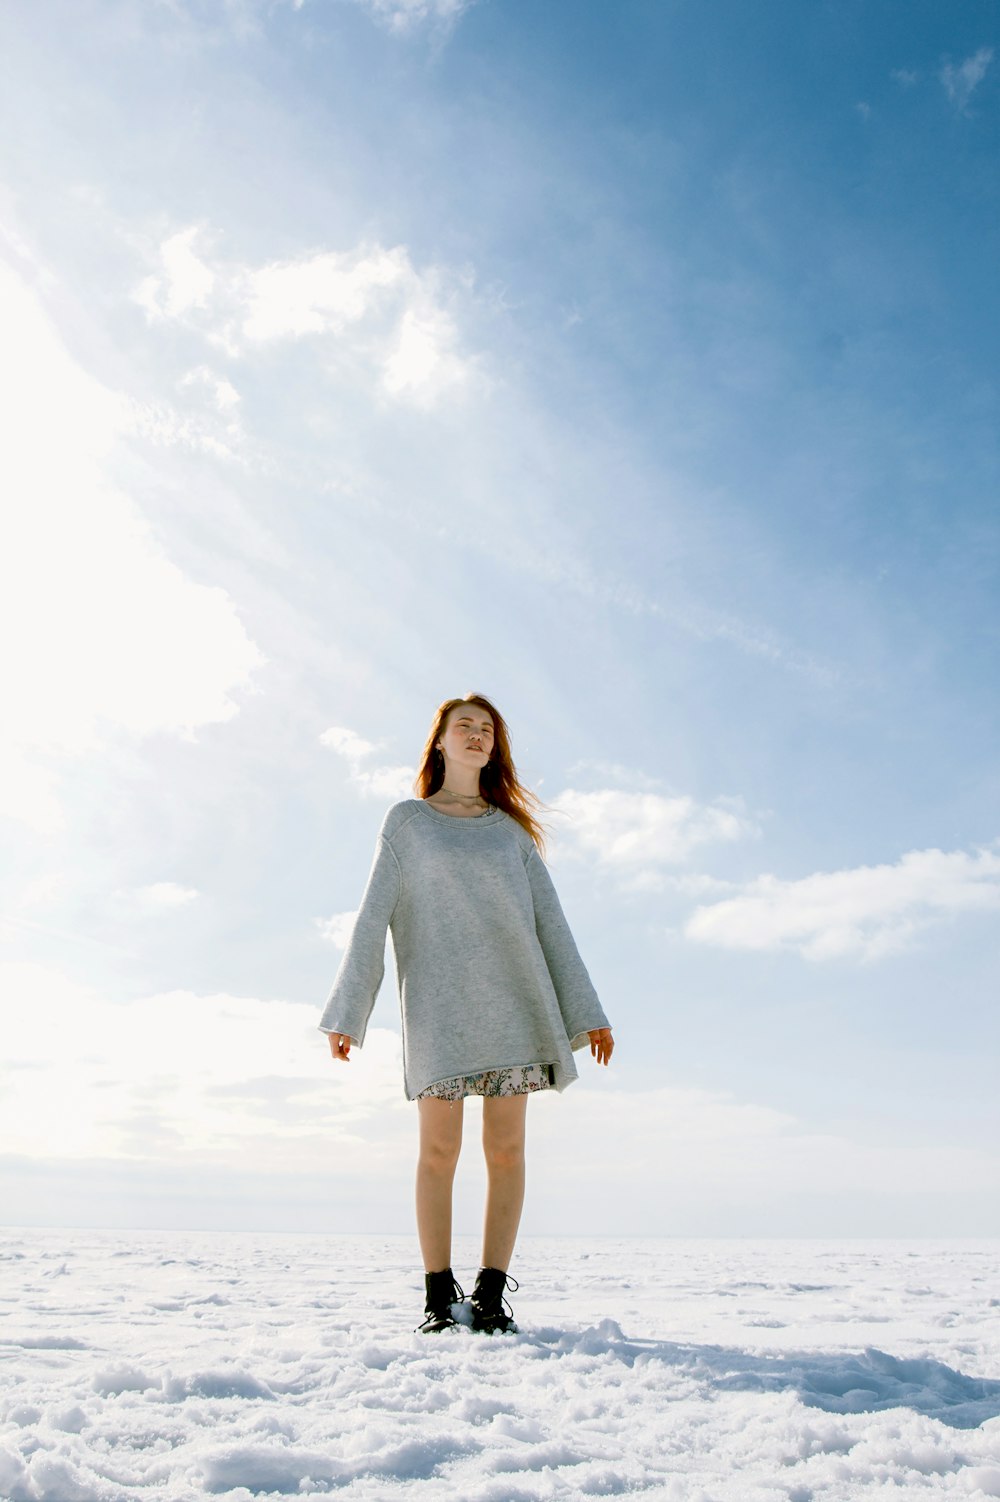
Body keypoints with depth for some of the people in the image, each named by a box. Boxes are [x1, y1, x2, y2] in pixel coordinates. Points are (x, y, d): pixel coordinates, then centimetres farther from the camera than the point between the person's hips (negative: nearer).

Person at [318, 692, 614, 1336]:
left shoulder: (511, 829, 16)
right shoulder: (407, 820, 10)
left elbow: (550, 919, 12)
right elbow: (373, 918, 6)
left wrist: (587, 1012, 6)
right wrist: (347, 1013, -1)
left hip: (512, 997, 2)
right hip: (438, 1000, -2)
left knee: (507, 1149, 0)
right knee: (439, 1149, -2)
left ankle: (492, 1295, 9)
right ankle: (439, 1296, 10)